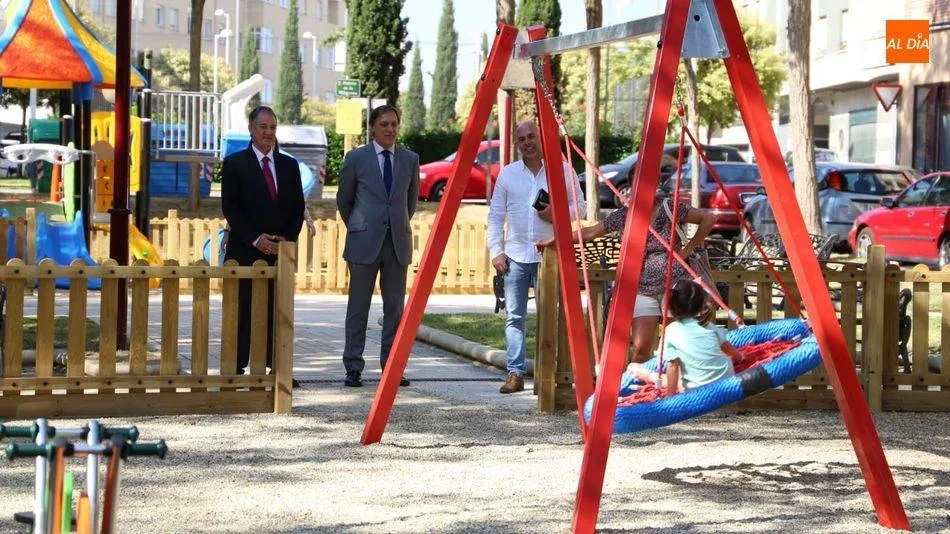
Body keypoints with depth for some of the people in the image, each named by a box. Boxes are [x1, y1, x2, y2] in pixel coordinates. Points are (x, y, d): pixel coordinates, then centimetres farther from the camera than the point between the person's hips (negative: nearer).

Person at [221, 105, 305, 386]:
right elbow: (230, 208, -4)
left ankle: (278, 368, 3)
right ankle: (237, 368, 0)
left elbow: (298, 208, 12)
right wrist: (255, 239, -12)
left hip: (280, 250, 3)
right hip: (245, 252, -3)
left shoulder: (288, 165, 13)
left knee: (278, 311, 1)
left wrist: (287, 239, -3)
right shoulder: (235, 163, 2)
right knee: (242, 311, -3)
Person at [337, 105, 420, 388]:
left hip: (398, 243, 3)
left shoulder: (410, 159, 8)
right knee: (358, 308, 1)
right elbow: (343, 200, 11)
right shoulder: (356, 158, 0)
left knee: (395, 307, 3)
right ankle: (353, 369, 5)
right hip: (364, 243, -3)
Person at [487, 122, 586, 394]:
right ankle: (515, 373, 4)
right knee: (514, 316, 1)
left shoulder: (562, 170, 4)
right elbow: (495, 215, 10)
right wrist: (496, 251, 2)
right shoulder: (507, 173, 9)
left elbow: (579, 205, 7)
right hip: (515, 255, 2)